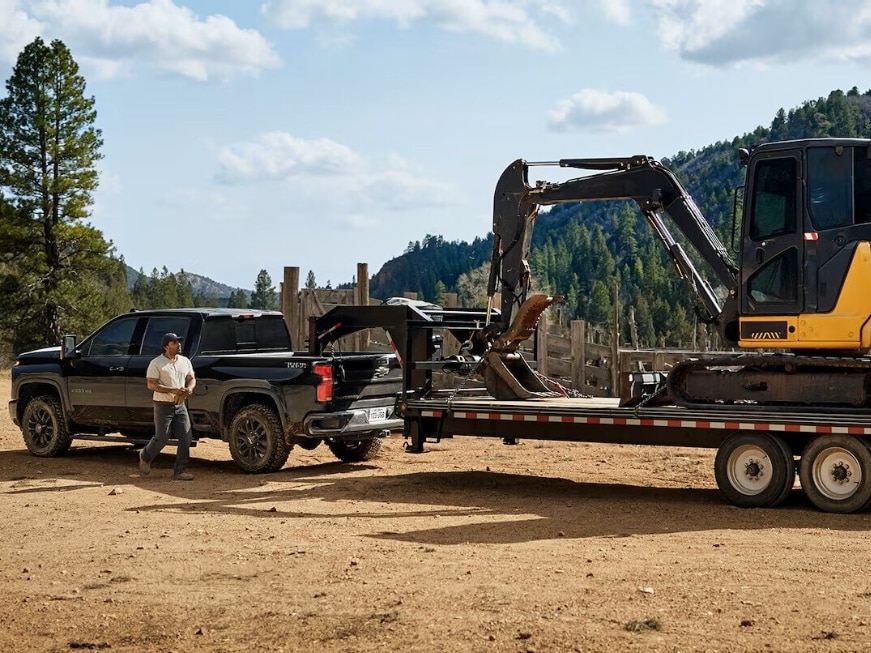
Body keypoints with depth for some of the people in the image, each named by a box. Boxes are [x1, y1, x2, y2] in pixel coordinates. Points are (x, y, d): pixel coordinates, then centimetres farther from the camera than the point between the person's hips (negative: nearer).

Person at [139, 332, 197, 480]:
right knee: (161, 438, -1)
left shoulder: (185, 361, 10)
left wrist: (189, 388, -9)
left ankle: (180, 470, 3)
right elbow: (151, 384, -14)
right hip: (163, 406, -5)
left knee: (186, 437, -4)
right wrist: (172, 390, -23)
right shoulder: (156, 363, -8)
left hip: (180, 406, 5)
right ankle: (145, 457, 29)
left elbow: (192, 378, 16)